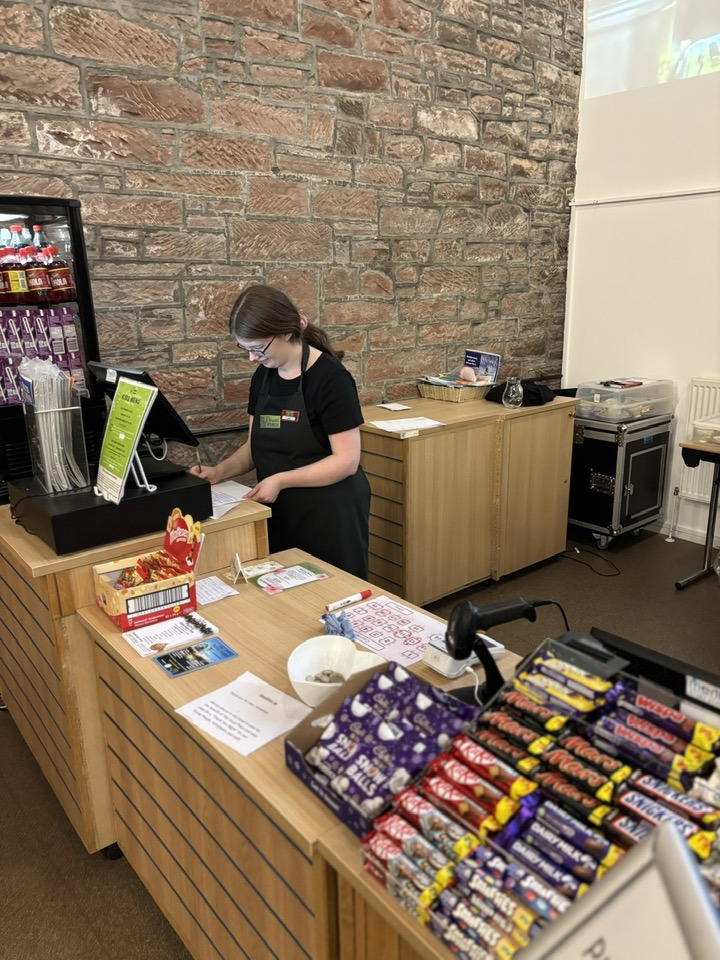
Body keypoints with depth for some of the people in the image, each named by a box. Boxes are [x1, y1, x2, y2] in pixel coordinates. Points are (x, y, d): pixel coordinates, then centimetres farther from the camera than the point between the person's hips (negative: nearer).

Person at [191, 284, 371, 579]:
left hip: (329, 518, -6)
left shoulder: (330, 378, -17)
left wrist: (281, 480, -24)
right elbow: (255, 445, 12)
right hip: (279, 514, 6)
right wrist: (220, 471, -4)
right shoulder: (263, 377, 4)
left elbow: (346, 460, -18)